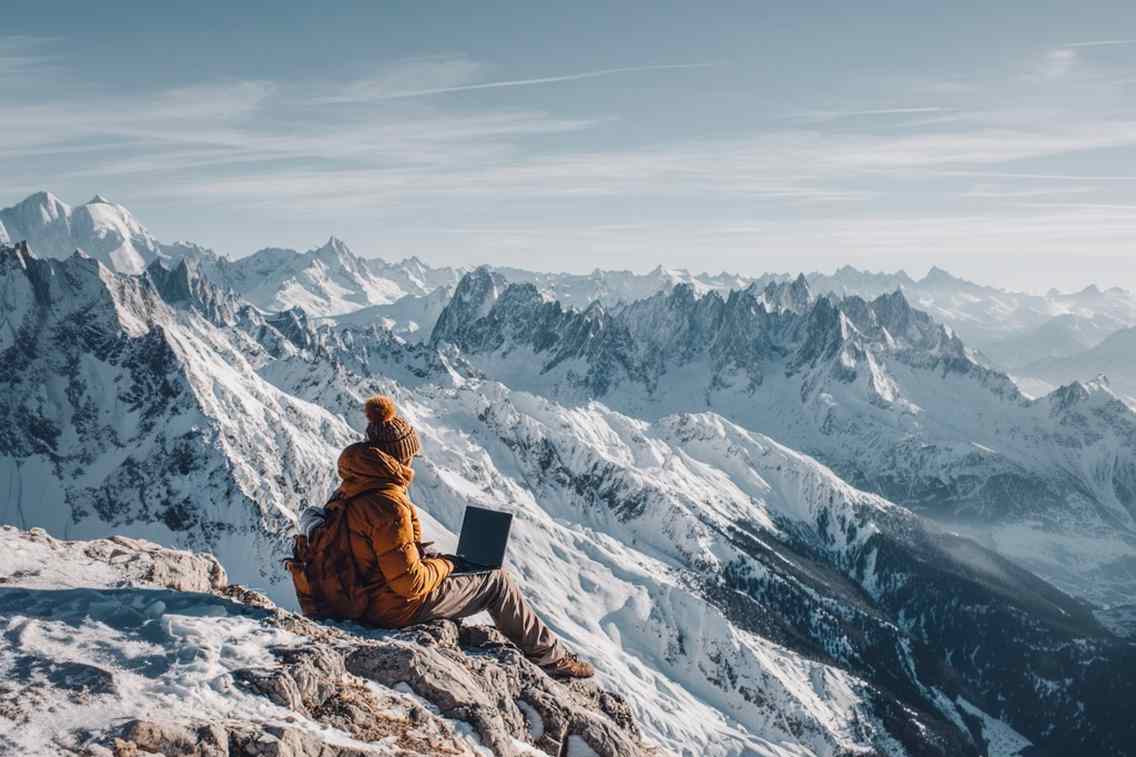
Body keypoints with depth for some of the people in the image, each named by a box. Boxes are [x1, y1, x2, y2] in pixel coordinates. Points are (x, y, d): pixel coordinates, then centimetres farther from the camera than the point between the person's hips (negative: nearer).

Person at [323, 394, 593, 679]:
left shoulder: (348, 491, 1)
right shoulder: (389, 506, -29)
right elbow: (410, 582, -26)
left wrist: (421, 555, 9)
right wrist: (442, 566, -8)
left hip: (363, 600, 9)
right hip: (398, 607, -9)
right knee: (497, 582, 3)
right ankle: (551, 658, 20)